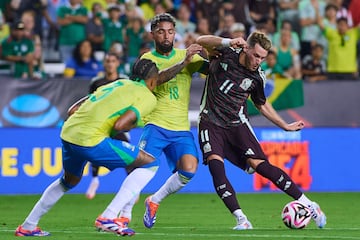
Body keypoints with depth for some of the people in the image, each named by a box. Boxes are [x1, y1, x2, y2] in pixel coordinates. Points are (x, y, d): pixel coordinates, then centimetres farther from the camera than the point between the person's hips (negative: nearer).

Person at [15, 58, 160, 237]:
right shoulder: (148, 97, 2)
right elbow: (120, 125, -13)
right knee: (149, 164, 3)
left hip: (67, 133, 8)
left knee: (70, 181, 35)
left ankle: (27, 226, 40)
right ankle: (108, 218, -4)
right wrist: (131, 125, 8)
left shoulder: (118, 84, 24)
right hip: (90, 140, -8)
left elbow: (73, 110, 20)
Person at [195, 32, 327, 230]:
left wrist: (285, 126, 19)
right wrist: (228, 42, -32)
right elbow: (200, 41, -18)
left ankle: (307, 204, -5)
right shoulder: (226, 53, -5)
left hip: (237, 124, 1)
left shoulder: (257, 77, 2)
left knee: (260, 165, -13)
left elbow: (262, 105, 19)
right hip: (210, 122, -1)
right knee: (215, 163, -23)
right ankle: (241, 219, -21)